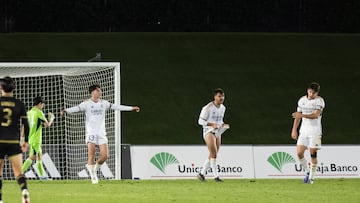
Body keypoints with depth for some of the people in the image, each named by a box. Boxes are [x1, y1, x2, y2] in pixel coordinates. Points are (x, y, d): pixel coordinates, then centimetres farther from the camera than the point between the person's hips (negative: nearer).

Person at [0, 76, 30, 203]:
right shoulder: (19, 104, 3)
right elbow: (25, 125, 3)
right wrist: (25, 141, 15)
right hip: (14, 142, 1)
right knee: (18, 172, 0)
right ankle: (24, 190, -27)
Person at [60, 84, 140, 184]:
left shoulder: (103, 103, 10)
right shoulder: (87, 104, -4)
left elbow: (116, 107, 16)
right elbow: (77, 108, -19)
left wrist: (131, 108, 19)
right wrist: (66, 110, -39)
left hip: (101, 133, 4)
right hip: (91, 133, -4)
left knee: (105, 156, -5)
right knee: (91, 155, -13)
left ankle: (94, 168, 21)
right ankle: (93, 176, -4)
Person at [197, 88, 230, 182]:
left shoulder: (223, 108, 10)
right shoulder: (208, 108, -13)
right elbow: (200, 121, -11)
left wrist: (223, 125, 1)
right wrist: (212, 124, -23)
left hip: (218, 132, 8)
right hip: (209, 132, -8)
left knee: (212, 156, 7)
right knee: (214, 154, -16)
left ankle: (201, 173, 19)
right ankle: (216, 176, -16)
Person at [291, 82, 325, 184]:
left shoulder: (319, 101, -8)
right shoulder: (302, 100, 8)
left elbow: (316, 115, -21)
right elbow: (297, 116, 16)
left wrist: (302, 115, -31)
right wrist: (294, 130, 12)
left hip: (315, 131, -4)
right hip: (303, 130, 4)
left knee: (313, 154, -4)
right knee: (299, 153, -7)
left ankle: (311, 177, 5)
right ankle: (307, 172, 13)